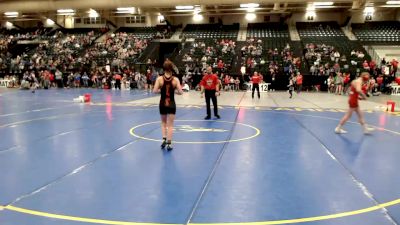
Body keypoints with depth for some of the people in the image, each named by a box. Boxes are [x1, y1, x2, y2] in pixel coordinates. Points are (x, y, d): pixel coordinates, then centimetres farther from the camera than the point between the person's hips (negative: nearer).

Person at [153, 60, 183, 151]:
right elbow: (180, 92, -9)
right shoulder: (175, 79, -9)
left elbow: (155, 91, -12)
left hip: (162, 103, 1)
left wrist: (161, 90, 6)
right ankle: (169, 143, 5)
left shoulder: (159, 79, -8)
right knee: (170, 125, 6)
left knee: (163, 123, 21)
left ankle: (164, 139, 9)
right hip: (171, 104, -1)